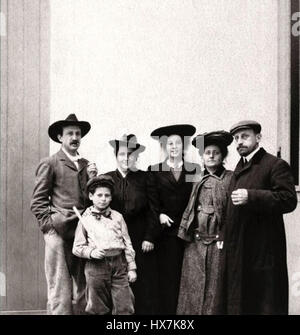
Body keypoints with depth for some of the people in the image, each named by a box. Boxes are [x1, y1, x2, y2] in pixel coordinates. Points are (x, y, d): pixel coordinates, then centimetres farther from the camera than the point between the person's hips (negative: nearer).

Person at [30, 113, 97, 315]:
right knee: (60, 291, -3)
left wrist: (93, 179, 1)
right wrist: (49, 225, -9)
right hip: (59, 232, -5)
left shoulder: (86, 165, 17)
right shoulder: (50, 164, 3)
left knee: (82, 287, 10)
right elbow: (38, 201, 0)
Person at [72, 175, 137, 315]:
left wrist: (131, 268, 6)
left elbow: (127, 244, 10)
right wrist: (91, 252, -15)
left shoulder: (117, 216, 9)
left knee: (124, 308, 1)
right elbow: (77, 248, 4)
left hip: (119, 263, 2)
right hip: (96, 266, -1)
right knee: (98, 309, 7)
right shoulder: (85, 219, 3)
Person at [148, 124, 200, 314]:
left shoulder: (194, 170, 10)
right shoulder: (155, 171, 8)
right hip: (166, 229, 0)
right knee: (168, 276, -1)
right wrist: (159, 214, -8)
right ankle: (167, 310, 7)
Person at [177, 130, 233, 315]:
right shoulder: (199, 180, 12)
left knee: (214, 291, 3)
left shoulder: (230, 179, -2)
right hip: (195, 243, 4)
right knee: (192, 289, 7)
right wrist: (184, 233, 10)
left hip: (218, 244, -4)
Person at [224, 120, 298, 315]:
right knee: (240, 302, 13)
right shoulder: (239, 168, 19)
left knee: (266, 302, -2)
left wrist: (251, 196, -24)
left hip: (264, 249, -8)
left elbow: (289, 199, -18)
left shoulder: (276, 165, -6)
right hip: (239, 249, 8)